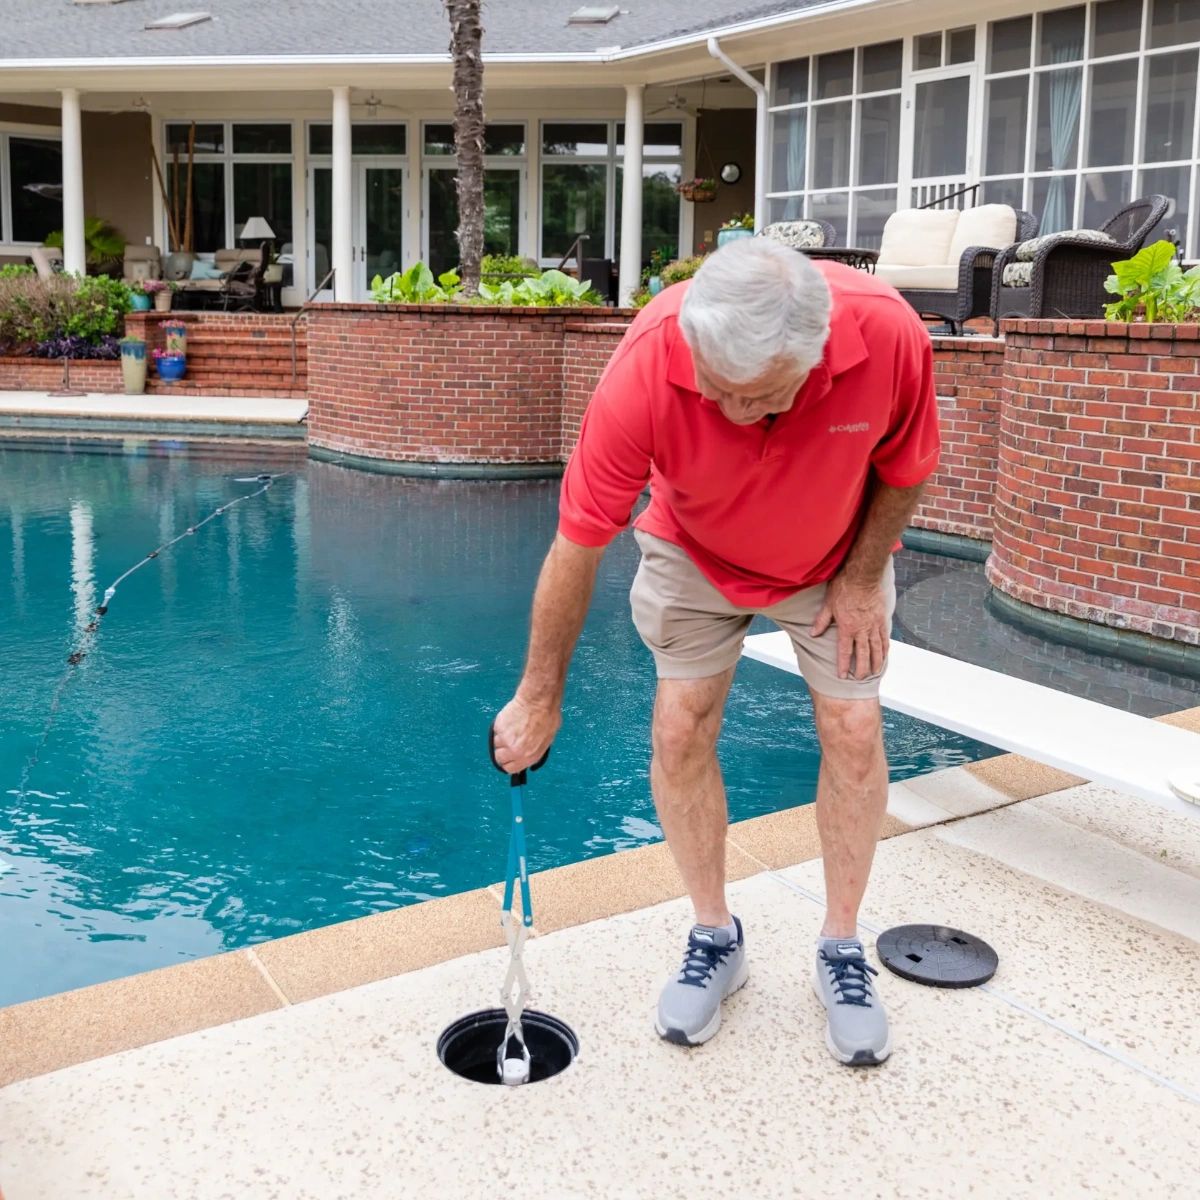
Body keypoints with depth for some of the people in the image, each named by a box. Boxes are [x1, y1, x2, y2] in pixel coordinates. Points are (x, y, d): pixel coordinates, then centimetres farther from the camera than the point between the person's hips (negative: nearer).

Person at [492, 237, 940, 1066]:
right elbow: (578, 543, -28)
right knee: (679, 730, -6)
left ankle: (843, 949, 15)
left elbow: (905, 468, -13)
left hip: (836, 555, 1)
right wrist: (540, 697, -20)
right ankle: (715, 937, 14)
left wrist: (863, 580, -9)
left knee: (854, 731, -4)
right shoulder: (646, 367, -37)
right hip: (696, 552, 0)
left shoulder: (889, 334, -36)